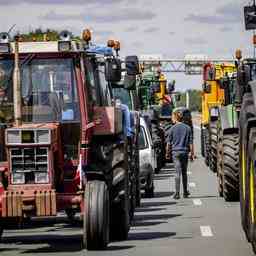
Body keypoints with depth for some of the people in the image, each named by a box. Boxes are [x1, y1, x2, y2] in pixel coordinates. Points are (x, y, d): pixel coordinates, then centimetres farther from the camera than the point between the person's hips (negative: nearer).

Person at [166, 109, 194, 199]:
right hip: (185, 152, 3)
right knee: (184, 172, 15)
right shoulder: (187, 128, 3)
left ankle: (177, 193, -13)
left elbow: (169, 142, 1)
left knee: (178, 172, -6)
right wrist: (192, 154, 6)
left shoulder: (173, 128, -3)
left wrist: (167, 153, 12)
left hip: (176, 152, -2)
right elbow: (191, 142, 2)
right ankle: (185, 192, 22)